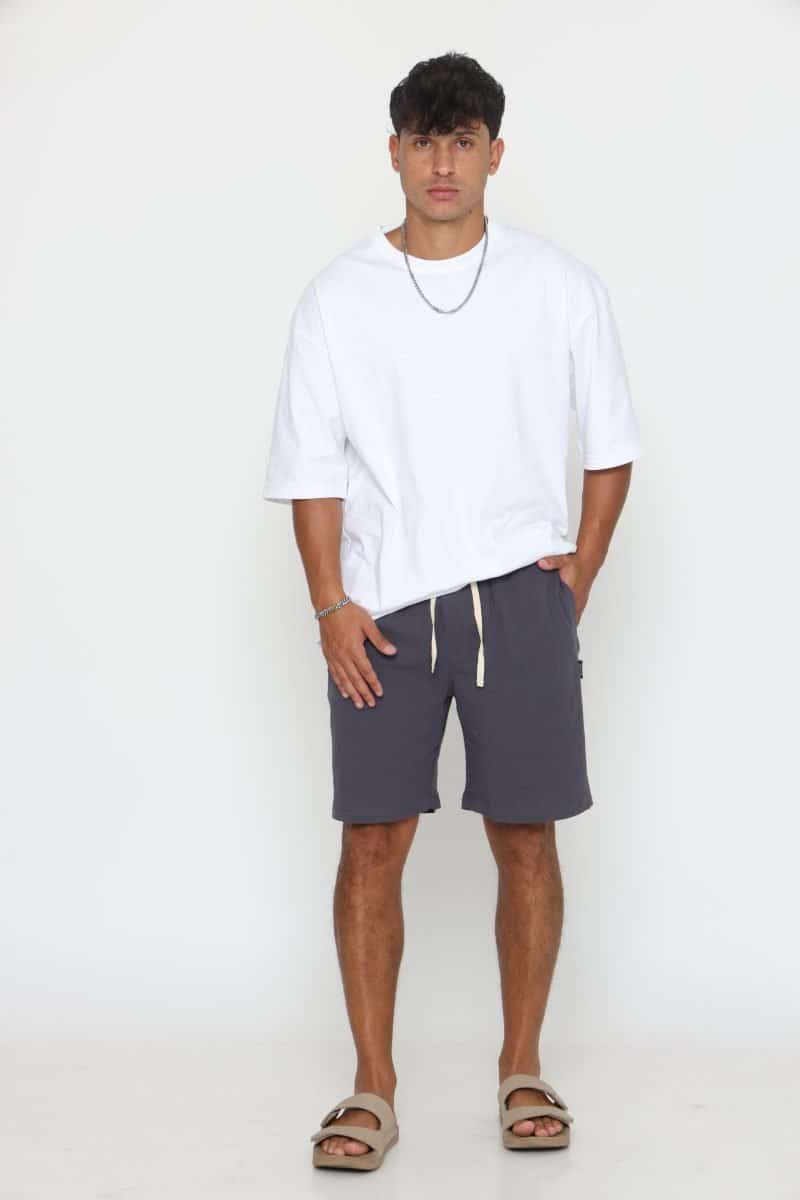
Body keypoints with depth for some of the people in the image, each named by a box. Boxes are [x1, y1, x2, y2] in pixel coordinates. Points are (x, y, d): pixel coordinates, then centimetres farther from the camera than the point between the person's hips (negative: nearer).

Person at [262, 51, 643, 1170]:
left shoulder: (561, 285, 2)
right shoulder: (339, 296, 2)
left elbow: (609, 444, 9)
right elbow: (312, 466, 3)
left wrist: (577, 577, 1)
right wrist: (330, 603, -5)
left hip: (518, 594, 0)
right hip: (384, 607, 0)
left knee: (525, 837, 3)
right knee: (372, 840, 0)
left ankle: (522, 1069, 18)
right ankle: (373, 1089, 10)